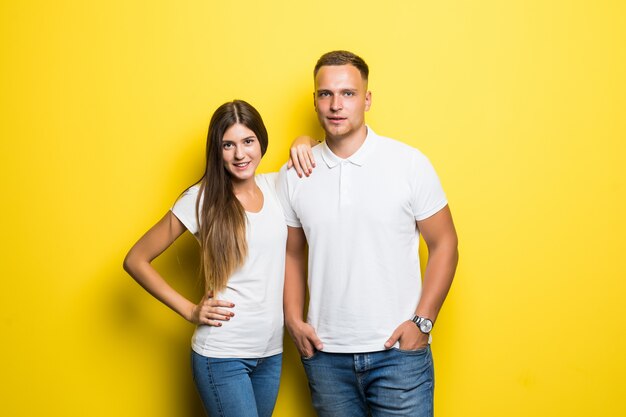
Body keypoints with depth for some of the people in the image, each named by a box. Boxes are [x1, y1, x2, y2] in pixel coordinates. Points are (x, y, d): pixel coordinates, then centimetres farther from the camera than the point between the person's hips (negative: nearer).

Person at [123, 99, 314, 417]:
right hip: (222, 355, -5)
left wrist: (303, 144, -1)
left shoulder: (275, 186, 3)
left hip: (271, 352, 5)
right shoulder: (201, 200, -9)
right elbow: (136, 260, -4)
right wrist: (189, 311, -8)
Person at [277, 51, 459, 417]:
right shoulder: (293, 176, 2)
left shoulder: (409, 164, -6)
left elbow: (444, 245, -1)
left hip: (398, 350, -2)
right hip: (325, 353, 3)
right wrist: (293, 319, 2)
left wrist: (422, 321, -8)